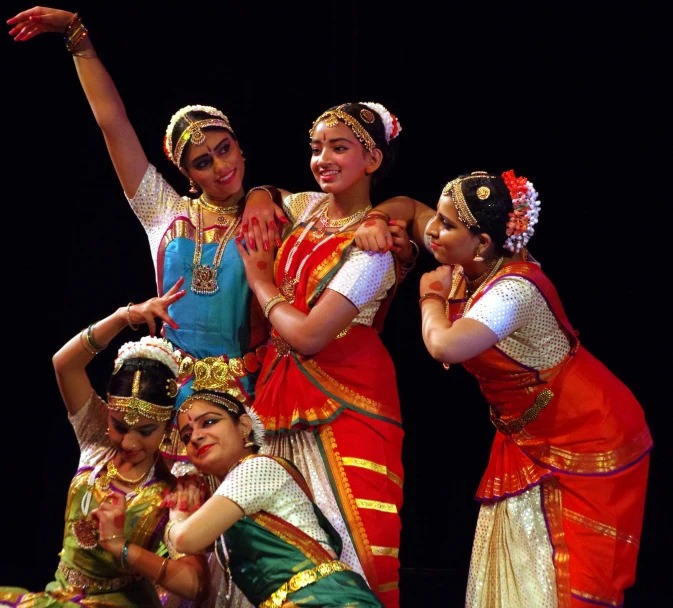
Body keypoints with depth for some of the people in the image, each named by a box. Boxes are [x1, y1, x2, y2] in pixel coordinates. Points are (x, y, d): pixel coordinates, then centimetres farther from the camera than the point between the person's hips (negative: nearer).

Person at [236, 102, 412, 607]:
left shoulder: (374, 243, -12)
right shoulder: (307, 208, 8)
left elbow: (308, 335, -19)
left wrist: (260, 280, -4)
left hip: (343, 401, -7)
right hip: (284, 393, 7)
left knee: (346, 539, -9)